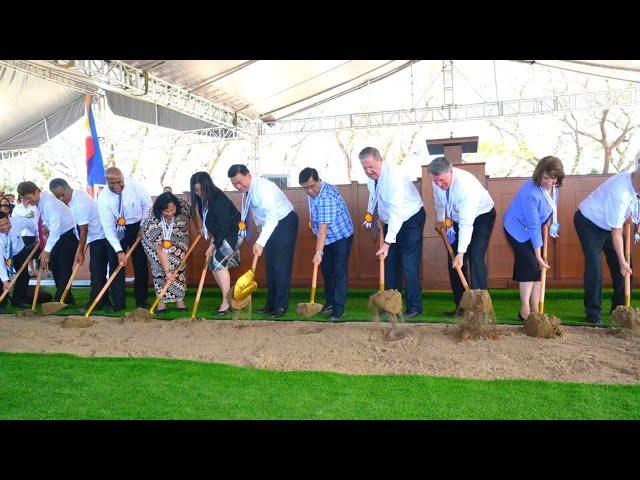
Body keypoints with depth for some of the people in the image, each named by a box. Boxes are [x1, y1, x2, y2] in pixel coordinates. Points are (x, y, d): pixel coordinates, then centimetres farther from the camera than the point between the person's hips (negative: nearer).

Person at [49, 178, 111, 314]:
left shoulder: (80, 204, -25)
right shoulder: (77, 194, 5)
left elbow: (84, 230, -19)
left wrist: (80, 251, -11)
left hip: (99, 237, -10)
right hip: (96, 236, 10)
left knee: (96, 270, -9)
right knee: (98, 270, 12)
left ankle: (95, 302, -5)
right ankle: (103, 300, 18)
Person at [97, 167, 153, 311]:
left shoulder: (134, 186, -20)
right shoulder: (103, 198, -21)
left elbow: (148, 204, -5)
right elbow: (108, 227, -21)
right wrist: (119, 250, -26)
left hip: (137, 227, 1)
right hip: (116, 231, 0)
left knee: (141, 264, 2)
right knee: (116, 264, -4)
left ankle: (142, 300, 12)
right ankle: (118, 303, 4)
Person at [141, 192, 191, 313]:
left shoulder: (183, 207, -32)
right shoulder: (153, 221, -38)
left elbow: (193, 213, -6)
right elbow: (159, 249, -36)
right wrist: (167, 270, -37)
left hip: (177, 239, 3)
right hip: (155, 240, -2)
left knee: (179, 266, -6)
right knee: (159, 267, -11)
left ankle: (179, 298, 2)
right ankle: (162, 299, 1)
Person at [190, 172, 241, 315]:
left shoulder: (219, 200, -28)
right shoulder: (201, 199, -3)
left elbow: (223, 227, -27)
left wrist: (212, 246, -25)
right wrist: (204, 228, 10)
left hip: (234, 232, -9)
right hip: (219, 234, 9)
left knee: (219, 261, -18)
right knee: (213, 263, 4)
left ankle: (226, 302, -11)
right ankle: (228, 297, 14)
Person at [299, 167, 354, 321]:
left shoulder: (326, 197, -31)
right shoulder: (313, 193, -2)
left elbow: (323, 228, -34)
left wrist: (319, 252, -36)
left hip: (341, 236, -9)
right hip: (327, 238, 9)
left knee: (339, 273, -8)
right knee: (327, 271, 13)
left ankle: (339, 309, -4)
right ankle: (330, 303, 23)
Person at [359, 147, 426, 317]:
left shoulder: (394, 176, -30)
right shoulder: (371, 176, -5)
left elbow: (396, 212, -36)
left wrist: (387, 242, -40)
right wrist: (370, 213, 7)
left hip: (411, 220, -8)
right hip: (390, 222, 8)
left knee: (409, 265, -11)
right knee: (390, 263, 9)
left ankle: (414, 307, 0)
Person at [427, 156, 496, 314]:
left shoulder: (466, 184, -38)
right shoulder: (437, 181, -17)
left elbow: (466, 223, -39)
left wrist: (461, 253, -41)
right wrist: (440, 219, 17)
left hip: (481, 217, -6)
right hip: (458, 218, 7)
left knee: (475, 259, -19)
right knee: (454, 262, 2)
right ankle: (460, 305, 9)